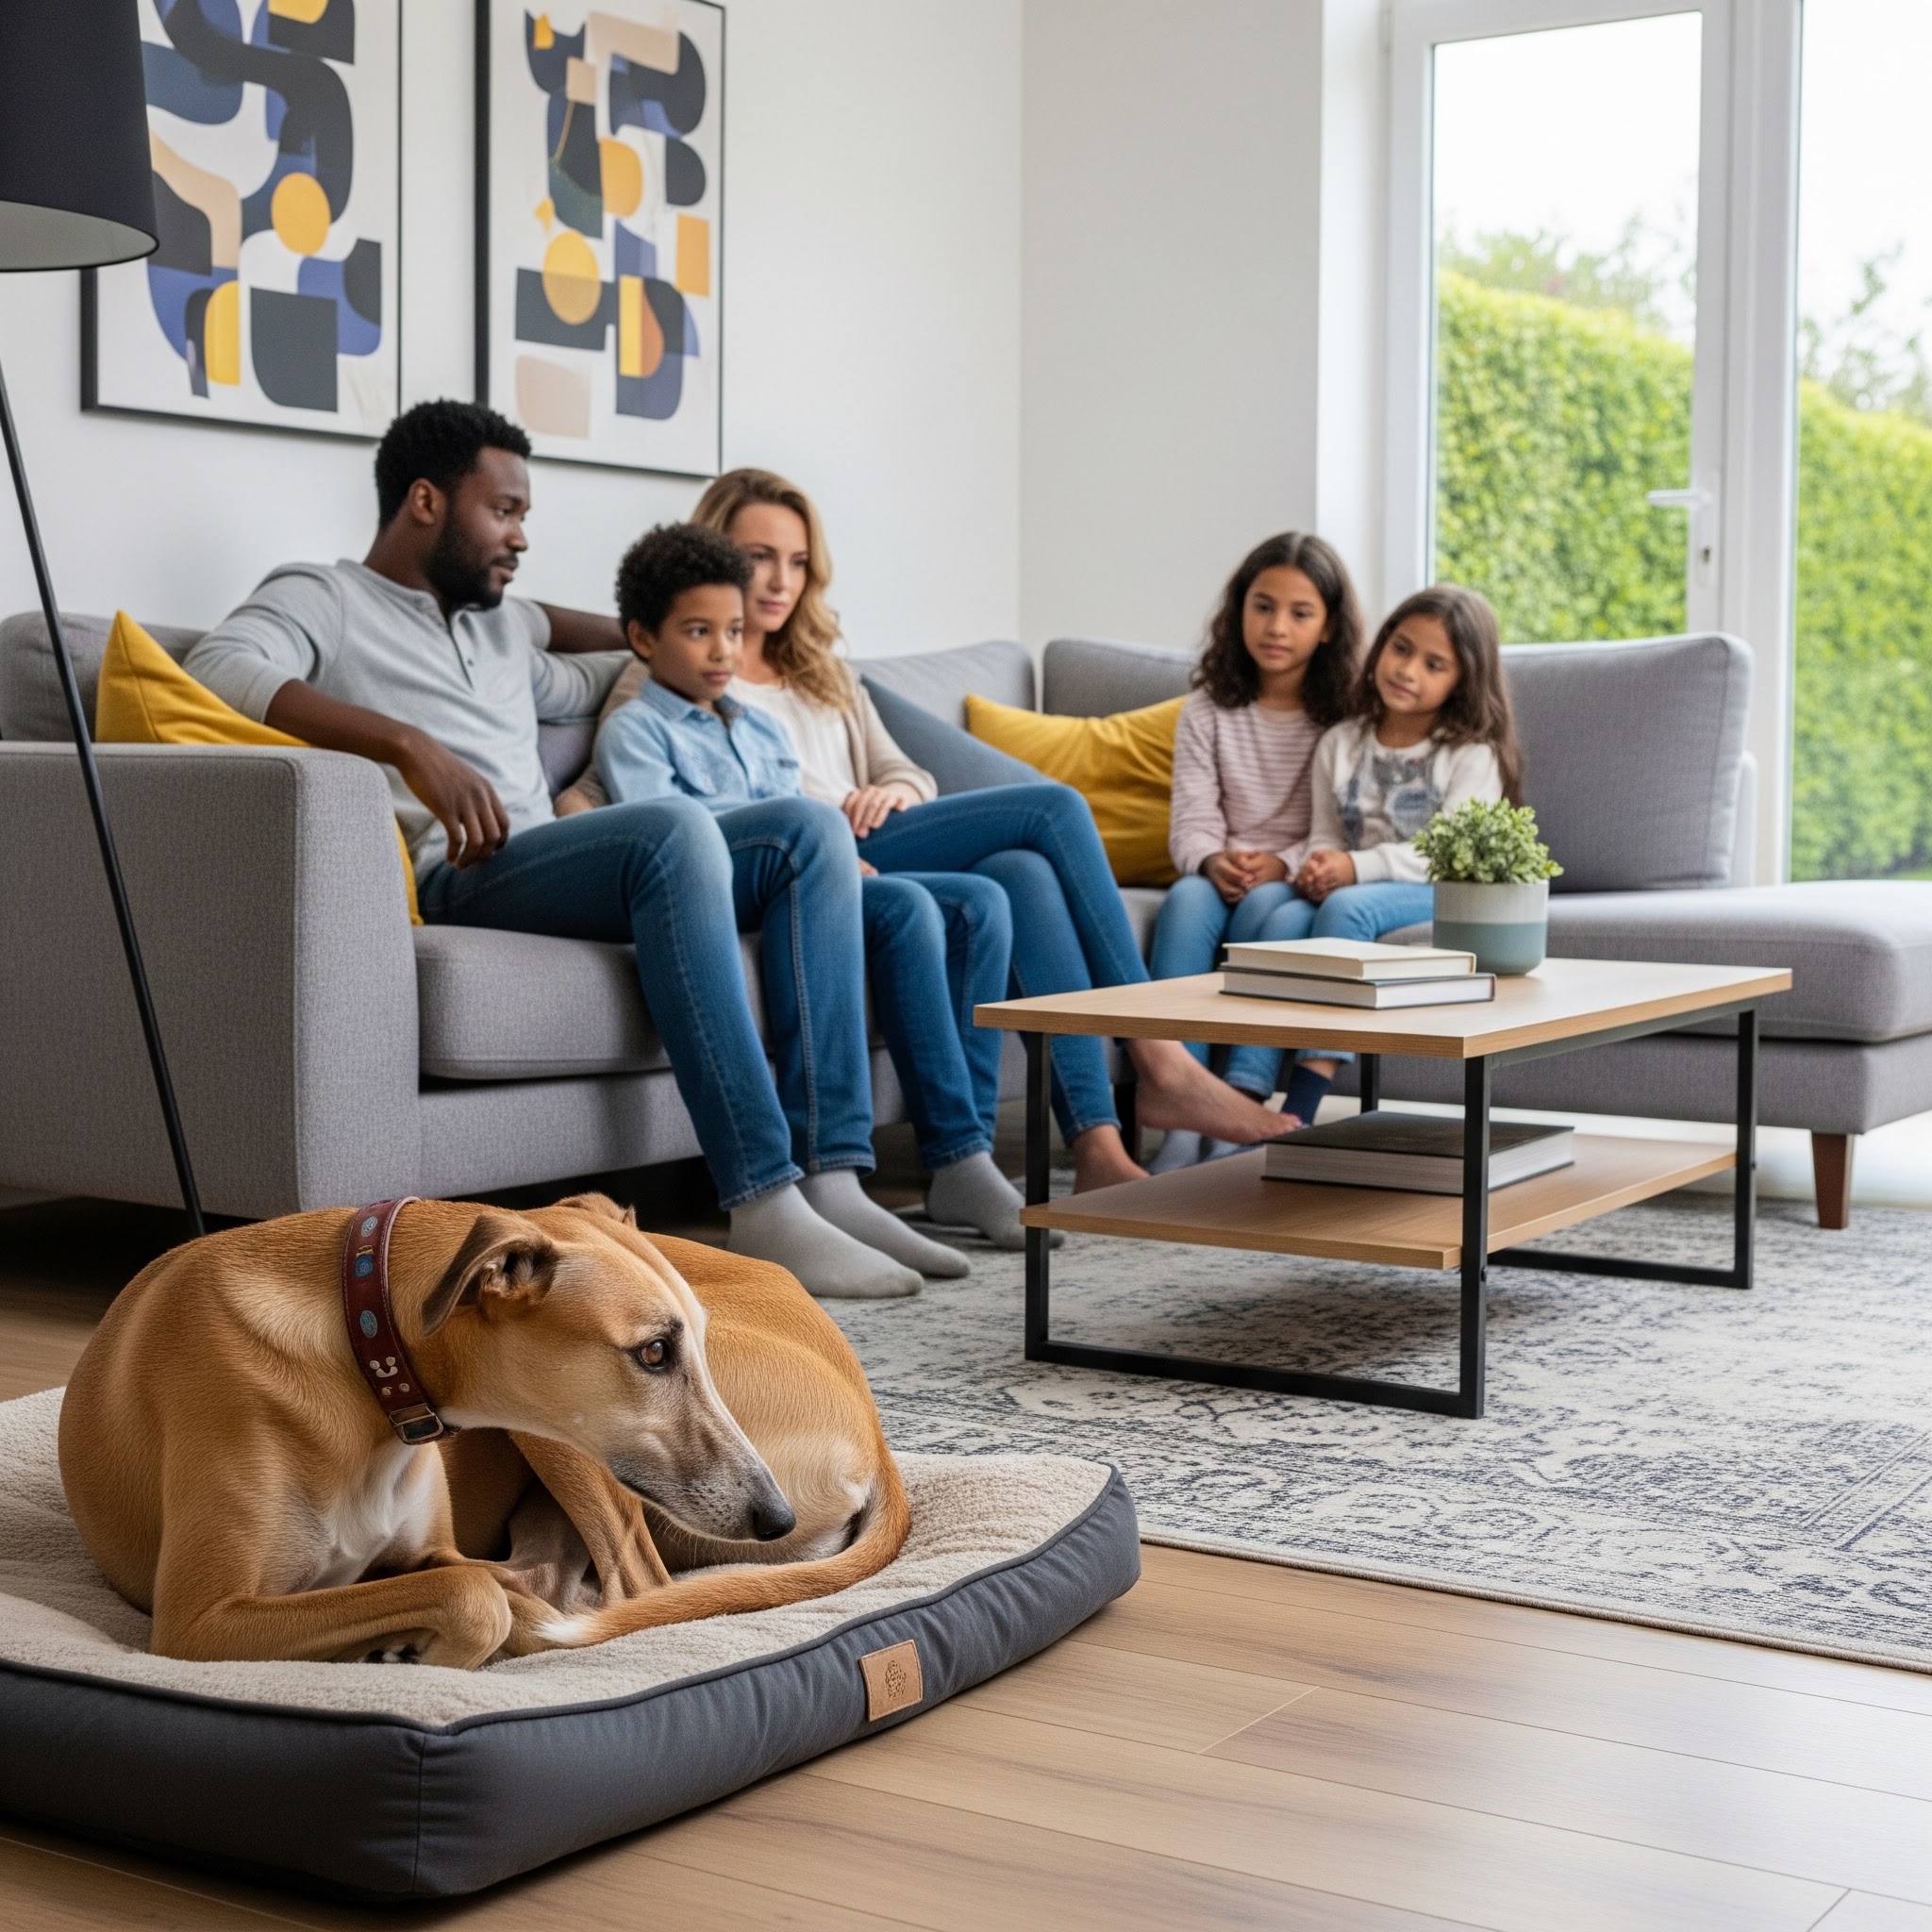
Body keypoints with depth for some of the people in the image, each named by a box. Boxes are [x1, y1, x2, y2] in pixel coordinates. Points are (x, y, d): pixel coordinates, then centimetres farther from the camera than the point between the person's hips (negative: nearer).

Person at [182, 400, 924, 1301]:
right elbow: (218, 667, -16)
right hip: (456, 882, -8)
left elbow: (592, 685, 54)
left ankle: (830, 1174, -21)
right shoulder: (322, 598, 8)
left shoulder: (502, 625, 32)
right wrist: (411, 744, -25)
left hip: (553, 874, 8)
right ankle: (764, 1205, -37)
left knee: (808, 829, -9)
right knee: (674, 827, -33)